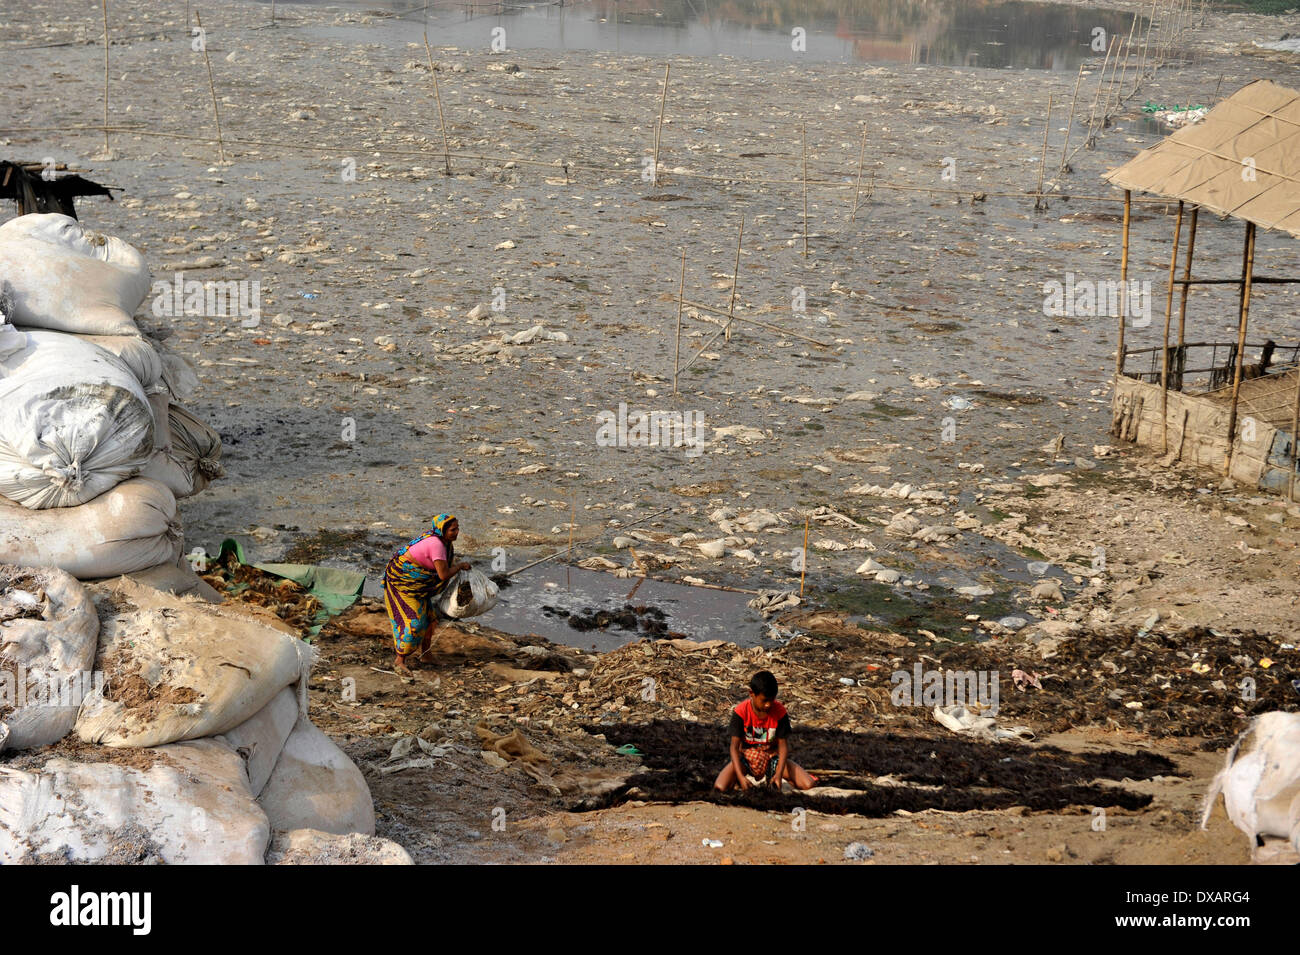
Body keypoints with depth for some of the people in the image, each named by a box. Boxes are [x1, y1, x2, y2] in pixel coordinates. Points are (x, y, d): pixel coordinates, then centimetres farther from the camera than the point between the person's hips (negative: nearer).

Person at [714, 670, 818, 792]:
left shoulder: (780, 712, -14)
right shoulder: (741, 712, -18)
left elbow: (783, 745, -11)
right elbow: (735, 746, -17)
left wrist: (779, 774, -27)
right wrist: (740, 776, -30)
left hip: (772, 757, 1)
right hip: (746, 757, -1)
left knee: (808, 785, -19)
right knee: (720, 788, -28)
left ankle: (771, 777, 9)